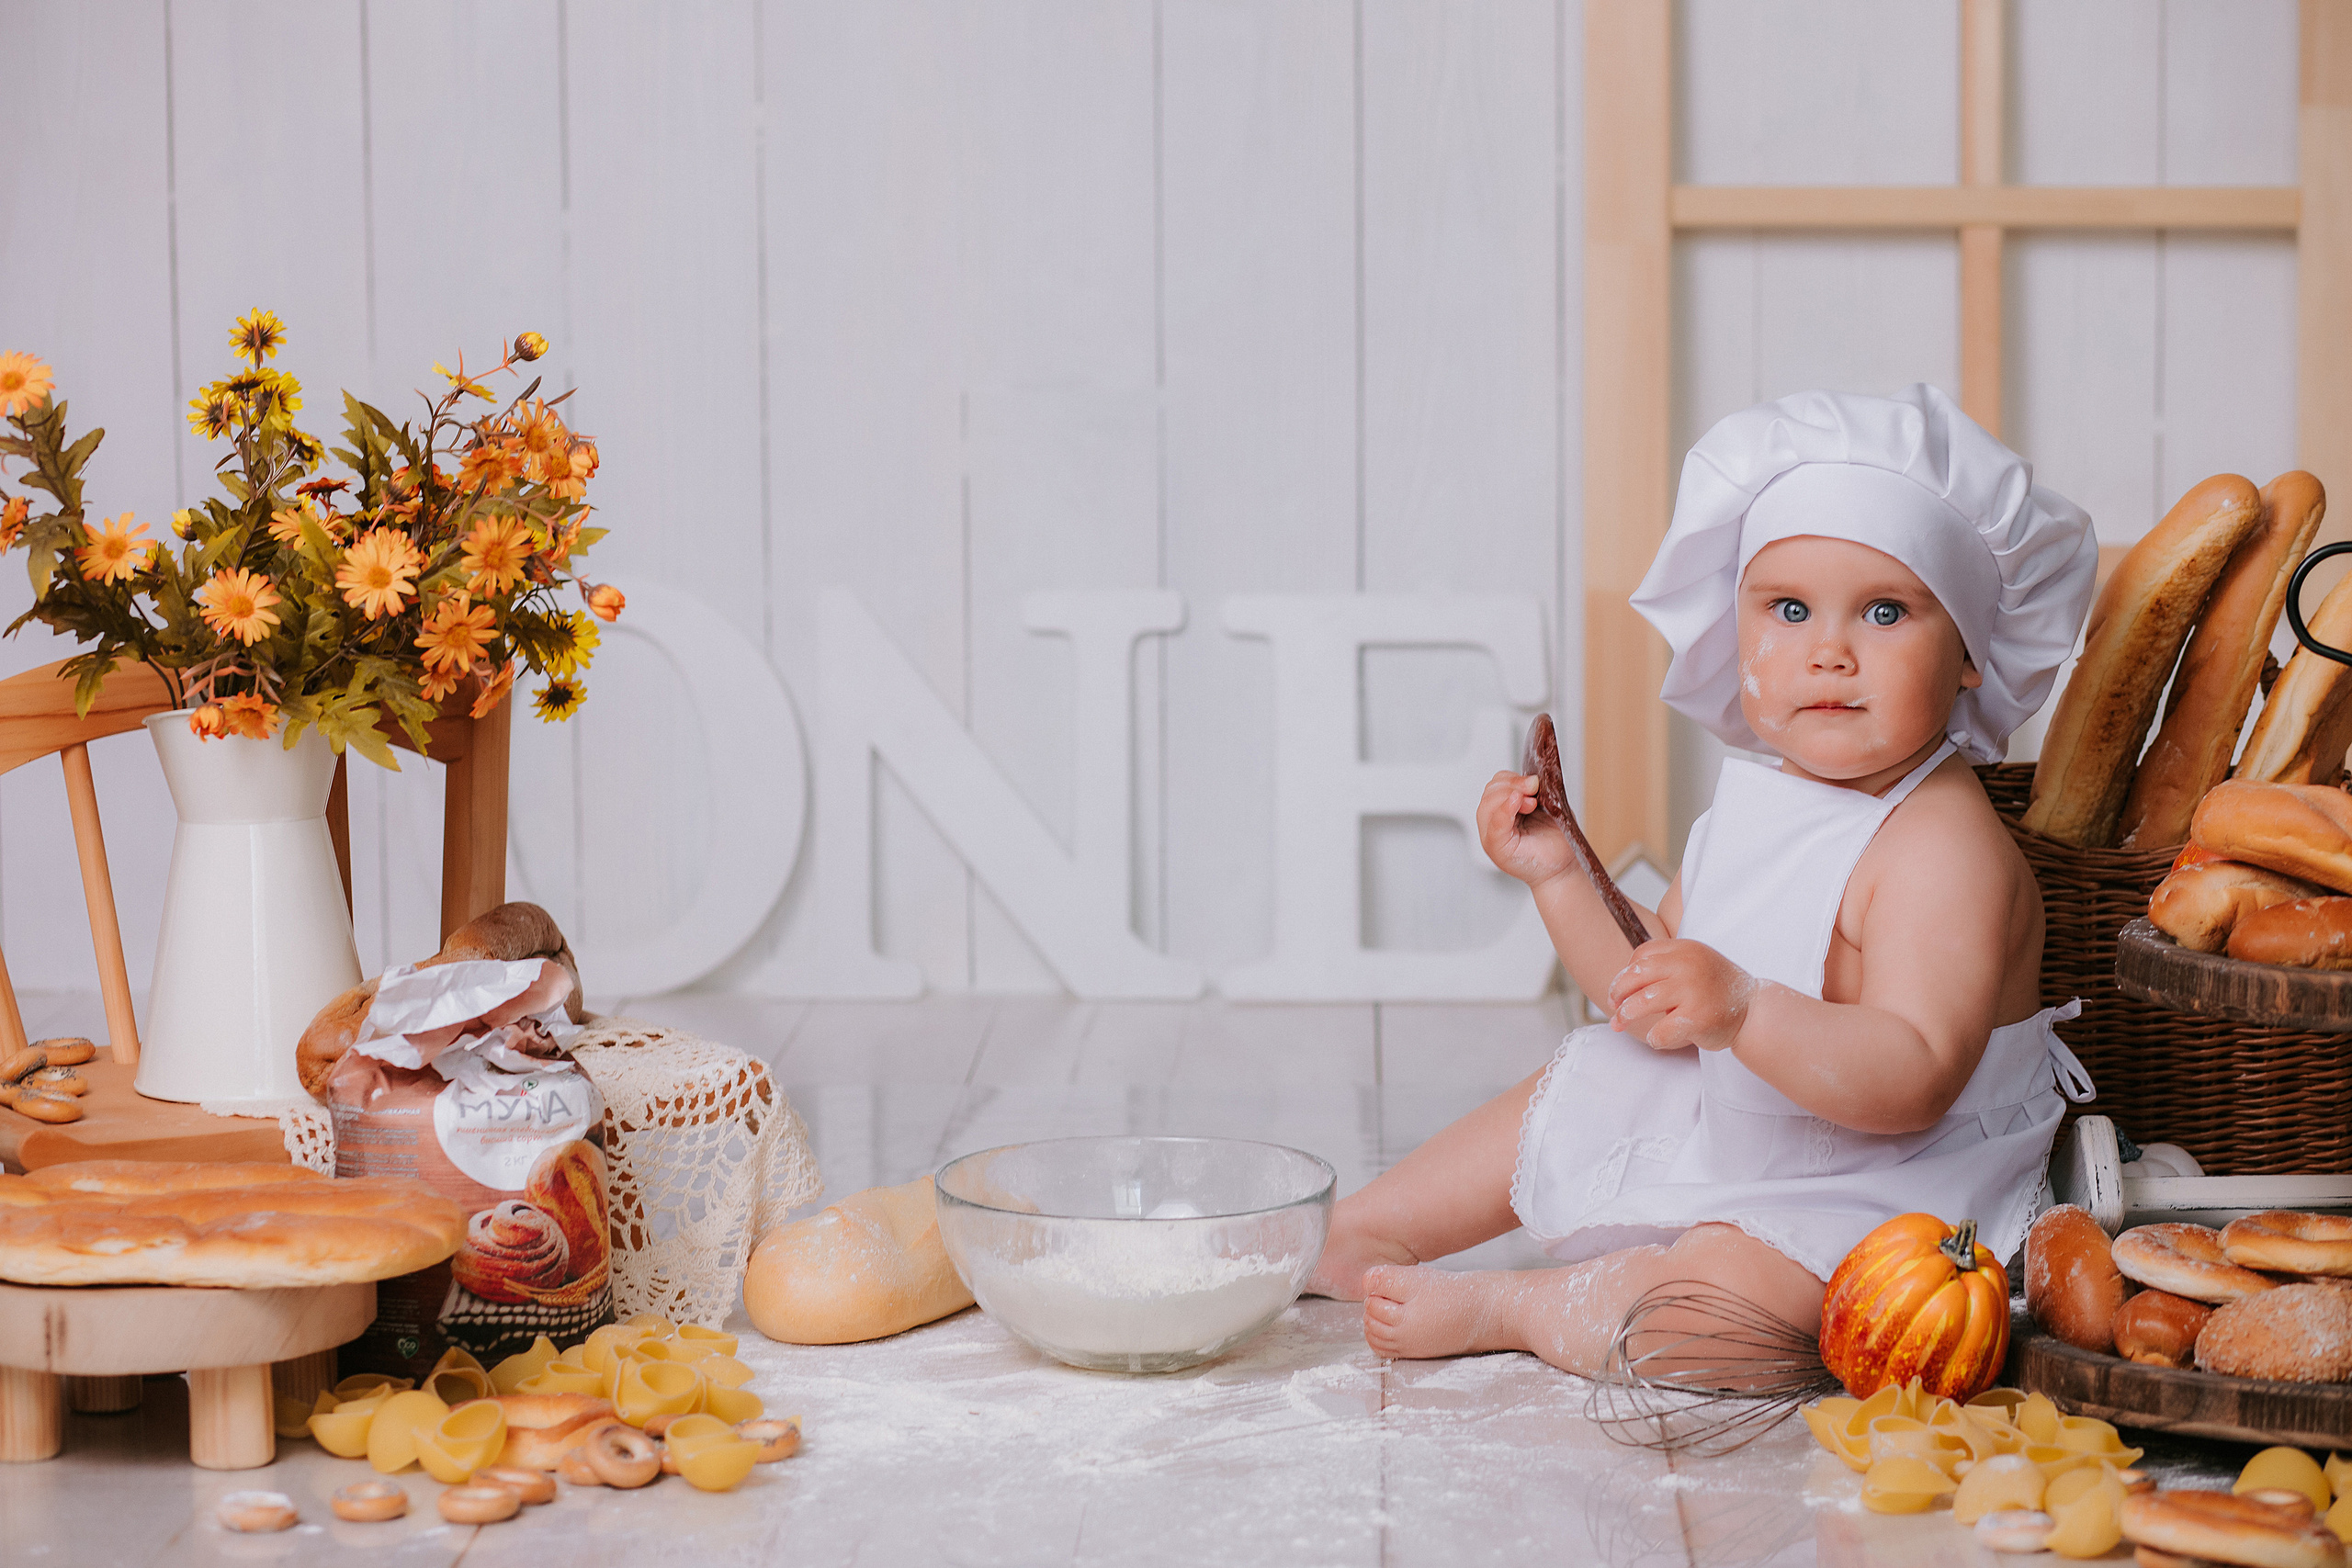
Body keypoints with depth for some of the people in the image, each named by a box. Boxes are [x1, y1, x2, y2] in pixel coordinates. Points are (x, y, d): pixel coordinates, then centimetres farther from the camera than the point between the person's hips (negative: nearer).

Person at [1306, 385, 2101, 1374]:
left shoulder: (1944, 847, -26)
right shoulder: (1758, 803, 2)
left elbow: (1914, 1080, -35)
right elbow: (1657, 1003, 10)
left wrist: (1742, 1011, -47)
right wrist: (1557, 874, 0)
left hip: (1872, 1194, -9)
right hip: (1727, 1123, 9)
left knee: (1700, 1307, -32)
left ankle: (1490, 1308, -7)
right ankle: (1353, 1235, 36)